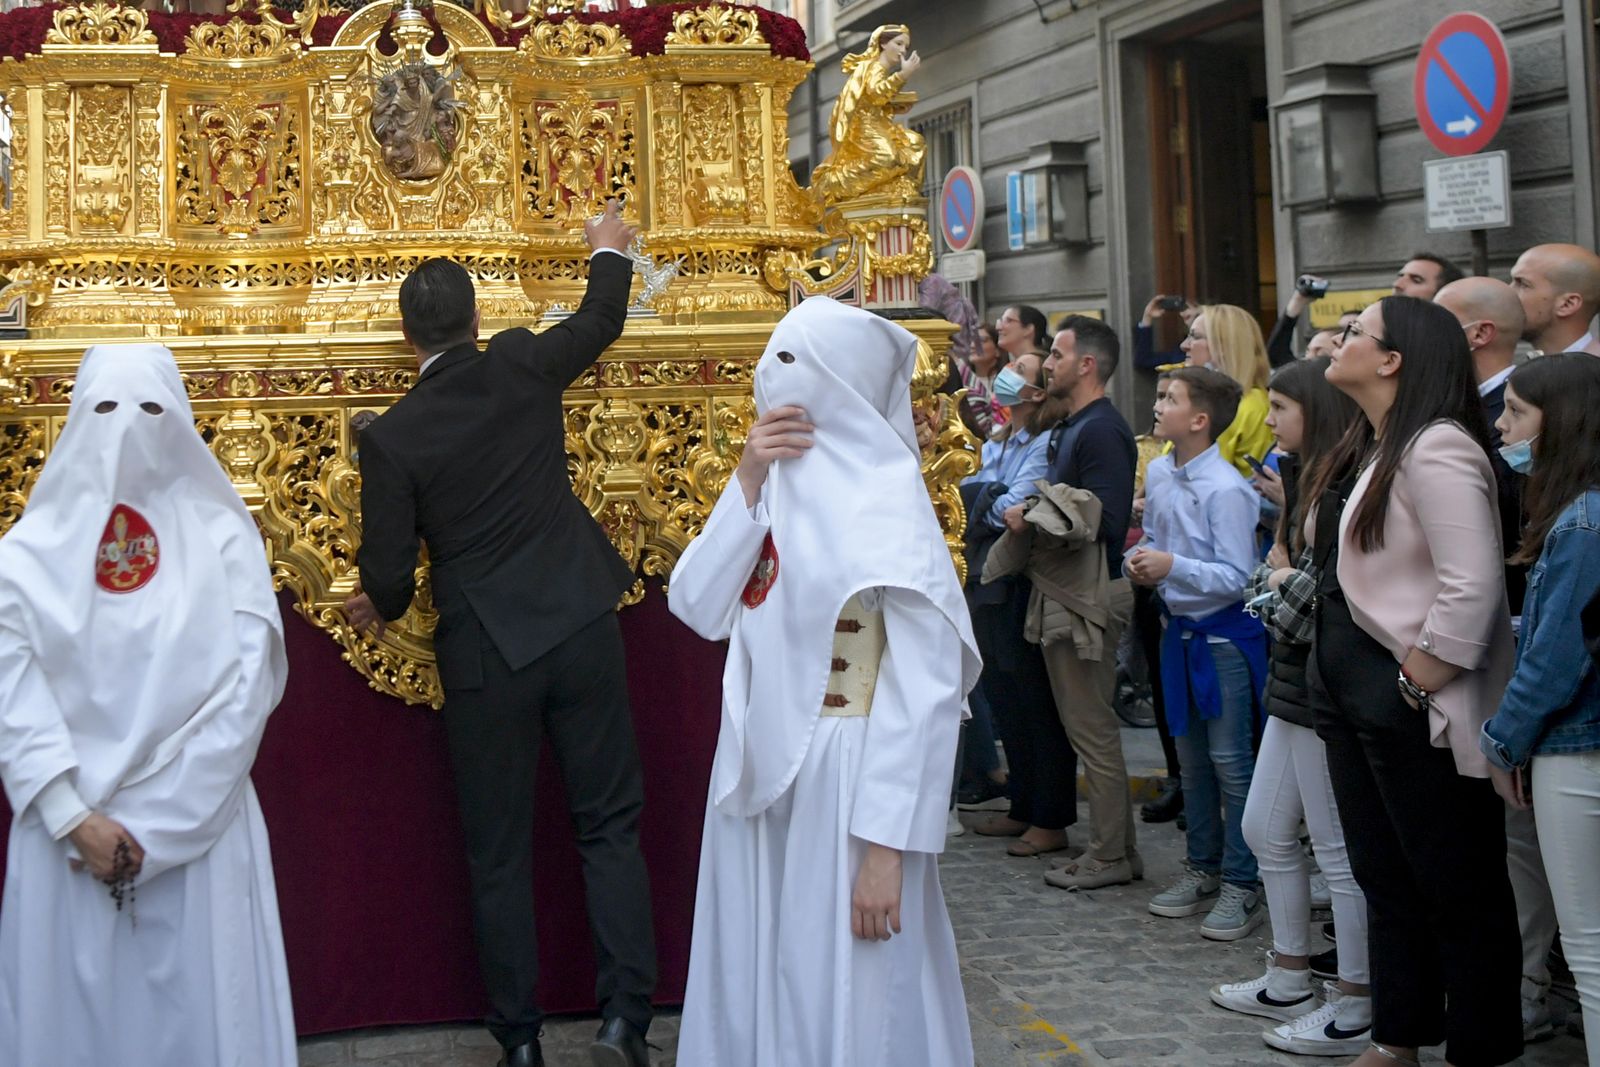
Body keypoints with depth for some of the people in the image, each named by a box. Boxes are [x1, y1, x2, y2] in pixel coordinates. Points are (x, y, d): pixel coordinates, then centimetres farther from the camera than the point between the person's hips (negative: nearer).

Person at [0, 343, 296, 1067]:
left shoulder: (220, 538, -1)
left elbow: (243, 693, -6)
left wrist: (149, 827, -10)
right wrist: (75, 819, -12)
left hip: (198, 830, -1)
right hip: (67, 831, 1)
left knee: (198, 1008, 4)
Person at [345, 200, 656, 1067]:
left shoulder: (391, 437, -7)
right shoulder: (522, 368, -3)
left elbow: (388, 577, -4)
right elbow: (601, 319, 17)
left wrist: (381, 608, 19)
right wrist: (608, 250, 36)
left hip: (484, 656, -1)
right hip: (581, 630, 2)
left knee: (499, 854, 9)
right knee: (609, 826, 9)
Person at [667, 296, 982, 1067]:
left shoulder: (887, 503, -13)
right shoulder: (775, 486, 6)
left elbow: (923, 691, -17)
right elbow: (699, 609, -3)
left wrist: (885, 845, -20)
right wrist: (747, 482, -12)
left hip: (843, 785, -6)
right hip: (757, 773, 6)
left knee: (843, 999, 6)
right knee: (752, 985, 16)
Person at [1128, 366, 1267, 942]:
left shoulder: (1226, 489, -20)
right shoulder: (1158, 473, 4)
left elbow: (1238, 577, -21)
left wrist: (1173, 566, -30)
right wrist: (1139, 563, -3)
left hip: (1225, 635, -8)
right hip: (1179, 629, 8)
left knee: (1230, 761, -2)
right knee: (1191, 758, 17)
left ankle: (1241, 885, 7)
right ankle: (1203, 869, 30)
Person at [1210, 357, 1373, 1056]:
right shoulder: (1307, 482, 13)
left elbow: (1328, 598, -25)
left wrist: (1284, 581, -8)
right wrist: (1276, 578, -5)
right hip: (1294, 684, 10)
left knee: (1340, 850, 0)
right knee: (1266, 832, 17)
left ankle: (1354, 1011, 11)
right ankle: (1289, 982, 30)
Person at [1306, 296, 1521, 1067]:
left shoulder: (1435, 449, -18)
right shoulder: (1367, 448, 13)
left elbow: (1475, 586, -26)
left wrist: (1418, 682, -19)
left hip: (1410, 706, -10)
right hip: (1350, 691, 10)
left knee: (1456, 887, 3)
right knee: (1383, 876, 18)